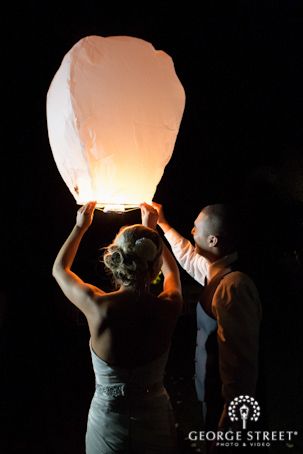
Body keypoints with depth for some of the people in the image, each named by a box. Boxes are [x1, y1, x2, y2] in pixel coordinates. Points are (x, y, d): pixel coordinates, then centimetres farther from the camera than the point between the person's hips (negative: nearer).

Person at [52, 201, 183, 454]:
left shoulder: (97, 306, -22)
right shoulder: (168, 308, -18)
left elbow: (59, 269, 0)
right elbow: (172, 270, 8)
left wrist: (81, 227, 10)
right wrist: (152, 229, 16)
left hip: (108, 425, -1)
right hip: (156, 422, 1)